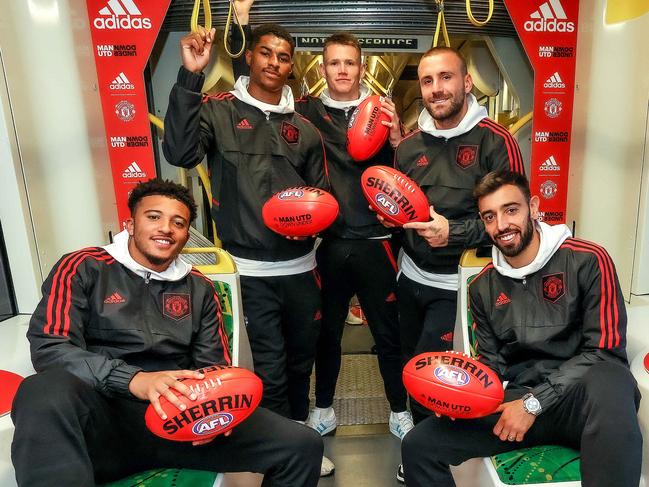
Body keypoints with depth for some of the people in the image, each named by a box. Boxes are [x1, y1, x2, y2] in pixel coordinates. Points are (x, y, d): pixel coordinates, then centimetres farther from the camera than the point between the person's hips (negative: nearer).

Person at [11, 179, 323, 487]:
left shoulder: (199, 289, 16)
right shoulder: (84, 268, 6)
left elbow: (212, 366, 15)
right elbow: (48, 347, -7)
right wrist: (135, 380, -24)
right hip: (103, 418, -3)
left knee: (303, 446, -11)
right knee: (46, 392, -39)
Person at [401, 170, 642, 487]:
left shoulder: (587, 261, -5)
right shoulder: (483, 287, 10)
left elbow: (604, 352, -8)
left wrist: (534, 403, -13)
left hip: (583, 400, -4)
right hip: (518, 400, 4)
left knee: (606, 381, -41)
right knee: (417, 446, -11)